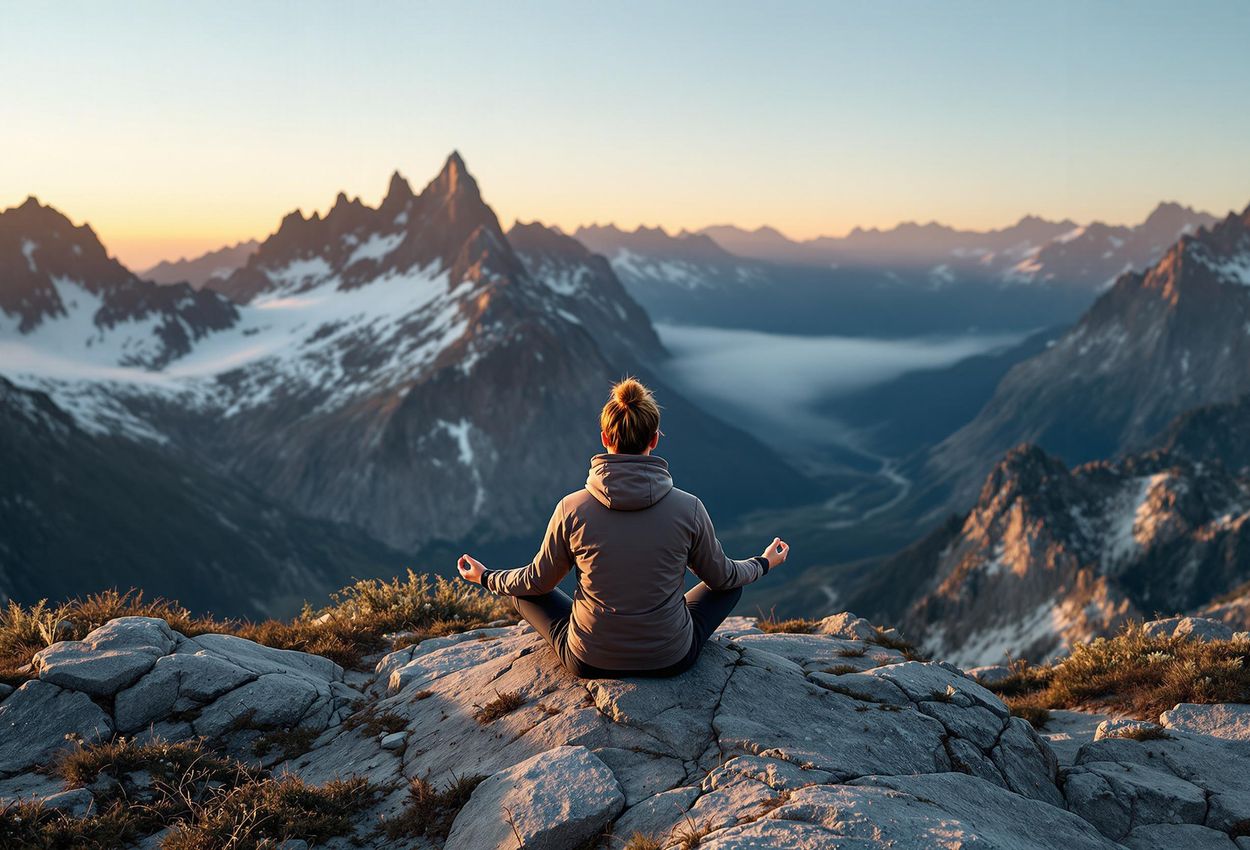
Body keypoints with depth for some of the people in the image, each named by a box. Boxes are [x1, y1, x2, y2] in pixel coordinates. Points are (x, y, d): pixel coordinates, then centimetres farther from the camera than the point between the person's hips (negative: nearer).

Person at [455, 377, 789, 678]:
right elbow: (721, 576, 2)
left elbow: (538, 581, -1)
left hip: (589, 662, 0)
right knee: (731, 583, 24)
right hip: (672, 659, 1)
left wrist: (486, 578, 20)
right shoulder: (689, 508, -16)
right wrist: (764, 563, 24)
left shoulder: (571, 508, -16)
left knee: (523, 589, 23)